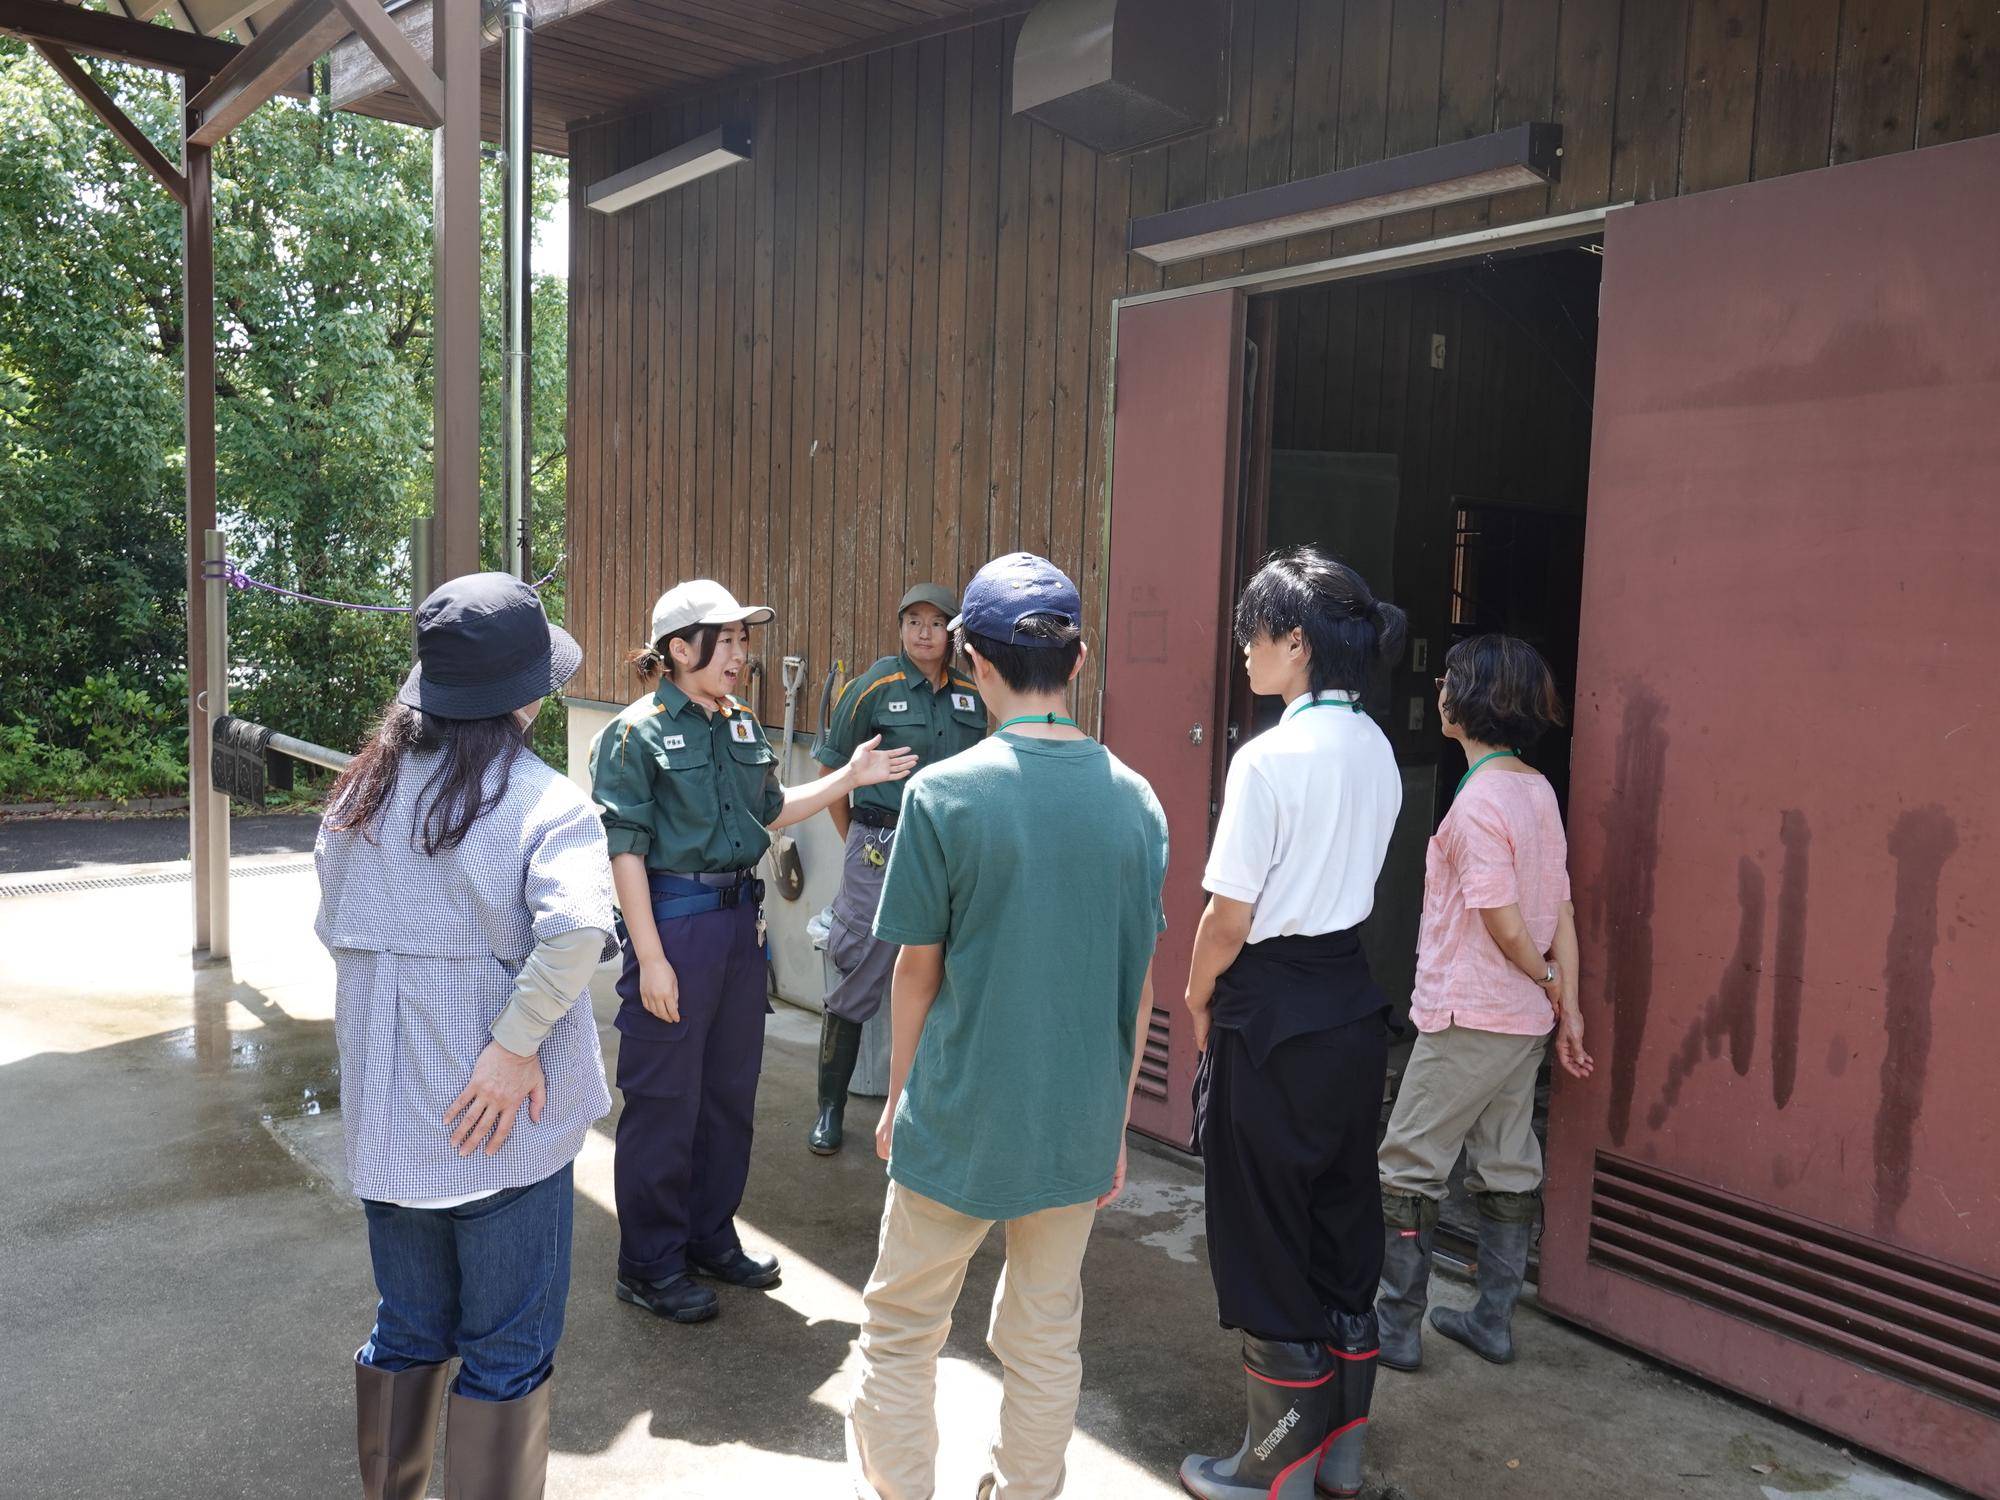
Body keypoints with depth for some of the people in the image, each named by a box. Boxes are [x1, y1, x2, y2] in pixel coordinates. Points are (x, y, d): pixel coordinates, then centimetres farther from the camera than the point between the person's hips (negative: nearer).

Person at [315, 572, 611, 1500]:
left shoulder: (363, 790, 2)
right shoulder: (543, 801, -16)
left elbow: (332, 926, 10)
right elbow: (577, 929, -32)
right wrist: (517, 1046, -22)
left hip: (386, 1111, 6)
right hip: (500, 1115, -6)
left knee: (407, 1332, 24)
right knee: (508, 1354, 11)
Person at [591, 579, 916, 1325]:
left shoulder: (742, 726, 10)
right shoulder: (637, 733, -11)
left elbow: (770, 810, 21)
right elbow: (625, 851, -13)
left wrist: (850, 778, 11)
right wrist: (650, 957, -17)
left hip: (739, 919, 7)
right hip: (673, 920, -7)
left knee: (731, 1089, 16)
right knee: (664, 1101, 3)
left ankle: (711, 1238, 33)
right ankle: (649, 1265, 19)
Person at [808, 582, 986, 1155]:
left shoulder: (974, 698, 6)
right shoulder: (875, 687, -4)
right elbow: (833, 769, 2)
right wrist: (857, 841, 5)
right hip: (881, 850, -4)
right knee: (858, 980, 1)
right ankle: (830, 1107, 15)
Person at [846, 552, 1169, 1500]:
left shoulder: (942, 793, -15)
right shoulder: (1134, 800, -4)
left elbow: (917, 969, -8)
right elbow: (1139, 983, 2)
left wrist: (898, 1098, 7)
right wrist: (1117, 1122, 13)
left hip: (961, 1121, -3)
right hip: (1081, 1124, 4)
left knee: (902, 1328, 17)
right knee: (1046, 1336, 19)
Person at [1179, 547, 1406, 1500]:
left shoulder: (1270, 756, -19)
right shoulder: (1376, 751, 5)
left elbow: (1230, 915, -17)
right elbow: (1347, 877, 10)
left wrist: (1199, 994, 2)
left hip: (1273, 1017, -8)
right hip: (1352, 1002, 8)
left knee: (1265, 1238, 7)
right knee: (1342, 1224, 18)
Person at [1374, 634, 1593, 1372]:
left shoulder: (1479, 800, -20)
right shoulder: (1538, 790, 6)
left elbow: (1505, 924, -19)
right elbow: (1561, 910, 7)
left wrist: (1549, 985, -1)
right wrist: (1568, 1008, 9)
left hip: (1467, 1018, -9)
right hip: (1524, 1021, 9)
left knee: (1409, 1170, 2)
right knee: (1508, 1169, 15)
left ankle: (1397, 1326, 9)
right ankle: (1493, 1320, 26)